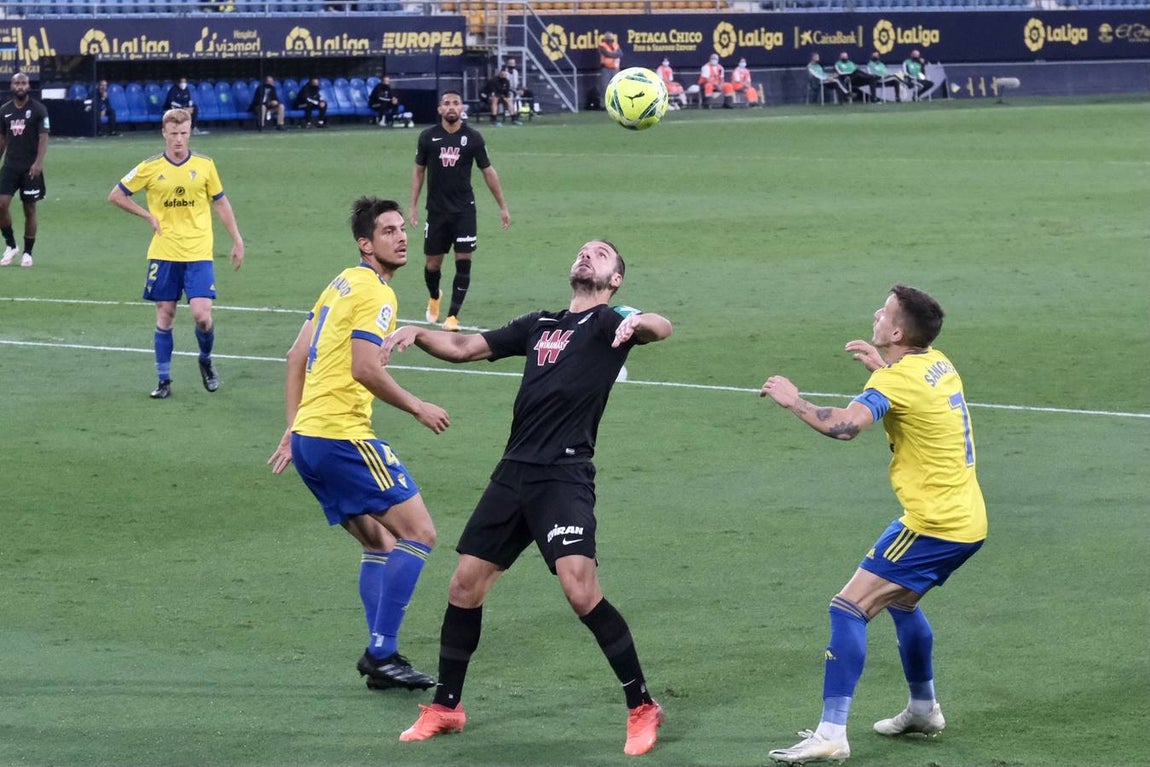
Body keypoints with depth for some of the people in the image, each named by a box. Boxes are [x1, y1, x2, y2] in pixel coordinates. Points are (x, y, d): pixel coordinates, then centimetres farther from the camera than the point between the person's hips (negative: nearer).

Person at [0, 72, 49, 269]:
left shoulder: (38, 109, -5)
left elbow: (44, 137, -10)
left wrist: (38, 162, -22)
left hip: (31, 168, -3)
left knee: (30, 209, 3)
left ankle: (27, 252, 13)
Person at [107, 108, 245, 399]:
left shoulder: (204, 165, 1)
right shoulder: (150, 168, -2)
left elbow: (220, 202, 12)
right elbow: (115, 196, 7)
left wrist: (237, 240, 9)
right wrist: (149, 216, -1)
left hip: (198, 254, 0)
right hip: (163, 254, 0)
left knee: (202, 314, -11)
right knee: (165, 317, 4)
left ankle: (206, 360, 18)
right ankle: (164, 381, 14)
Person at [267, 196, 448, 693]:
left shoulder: (342, 284, 19)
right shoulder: (375, 292, -10)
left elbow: (297, 357, 21)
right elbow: (364, 369, -20)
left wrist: (293, 429, 21)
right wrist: (417, 408, -9)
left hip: (309, 435, 10)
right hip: (342, 435, -10)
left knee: (379, 543, 15)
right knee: (418, 534, -8)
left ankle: (380, 656, 10)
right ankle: (381, 653, -11)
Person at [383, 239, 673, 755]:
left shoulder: (610, 322, 2)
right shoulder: (540, 324, 21)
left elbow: (661, 327, -19)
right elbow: (464, 348, 23)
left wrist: (640, 323, -42)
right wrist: (417, 333, 5)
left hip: (564, 476, -7)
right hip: (514, 473, 7)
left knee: (581, 590, -20)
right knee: (464, 586, 7)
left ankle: (642, 708, -5)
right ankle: (445, 708, 23)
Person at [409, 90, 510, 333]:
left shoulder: (473, 137, -2)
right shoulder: (428, 137, 0)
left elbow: (488, 171, 5)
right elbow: (418, 171, 9)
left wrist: (502, 206, 5)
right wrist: (413, 205, 5)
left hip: (464, 210, -1)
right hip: (436, 210, 1)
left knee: (463, 262, -9)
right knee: (433, 264, 6)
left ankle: (453, 315, -2)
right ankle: (434, 296, 39)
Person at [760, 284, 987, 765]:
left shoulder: (897, 380, -17)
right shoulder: (937, 364, 10)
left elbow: (844, 425, -33)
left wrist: (792, 401, -17)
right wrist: (882, 368, 21)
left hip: (934, 523, -10)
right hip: (967, 520, 10)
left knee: (849, 609, -10)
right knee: (901, 601, 30)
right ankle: (923, 710, 40)